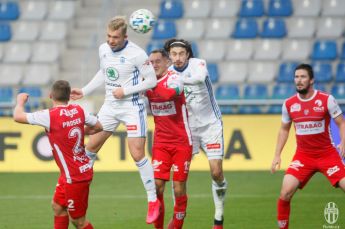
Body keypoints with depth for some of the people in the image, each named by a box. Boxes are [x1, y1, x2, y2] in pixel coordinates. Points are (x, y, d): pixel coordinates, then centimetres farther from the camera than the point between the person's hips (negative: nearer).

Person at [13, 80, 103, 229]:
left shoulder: (50, 116, -20)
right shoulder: (78, 110, 0)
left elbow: (18, 116, -16)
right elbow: (98, 127, 13)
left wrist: (20, 101, 6)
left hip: (75, 177, -8)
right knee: (58, 206, 20)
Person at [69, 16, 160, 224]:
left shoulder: (137, 54, -19)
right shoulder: (104, 49, 1)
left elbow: (151, 80, -14)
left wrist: (126, 91, -19)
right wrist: (84, 91, 16)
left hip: (132, 107, -6)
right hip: (110, 106, 6)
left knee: (138, 154, -12)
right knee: (91, 146, 9)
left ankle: (153, 201, -1)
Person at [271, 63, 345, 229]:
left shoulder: (326, 100, -8)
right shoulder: (289, 104, 1)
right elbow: (284, 130, 14)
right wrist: (277, 155, 9)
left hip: (327, 154, -2)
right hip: (302, 155, 2)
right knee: (286, 192, -13)